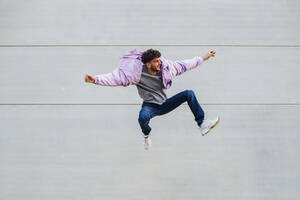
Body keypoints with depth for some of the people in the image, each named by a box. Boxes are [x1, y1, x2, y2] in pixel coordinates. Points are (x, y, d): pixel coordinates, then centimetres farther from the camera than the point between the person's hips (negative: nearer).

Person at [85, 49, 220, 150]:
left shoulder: (165, 68, -5)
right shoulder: (137, 72, -19)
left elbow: (184, 65, 8)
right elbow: (116, 78, -27)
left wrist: (203, 58, 14)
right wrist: (96, 79, -40)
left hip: (165, 105, 5)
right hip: (150, 106, -4)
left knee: (189, 94, -8)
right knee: (143, 117, -39)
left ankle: (202, 124, 1)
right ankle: (146, 134, -1)